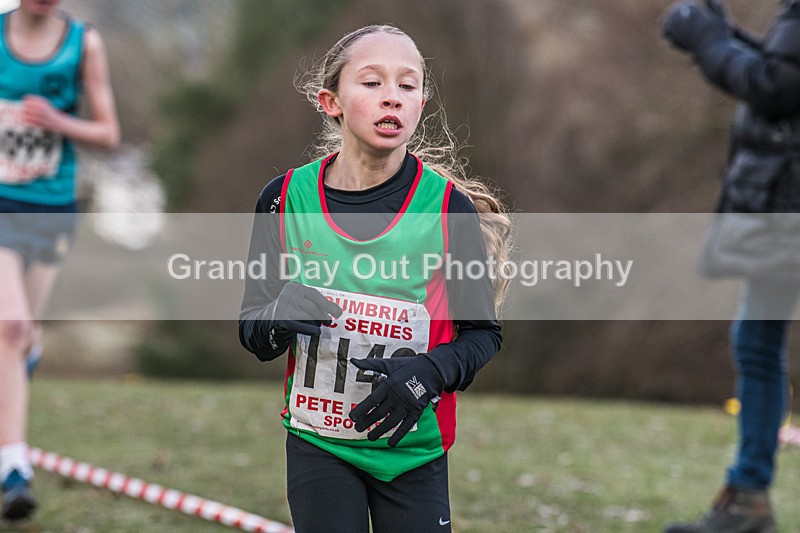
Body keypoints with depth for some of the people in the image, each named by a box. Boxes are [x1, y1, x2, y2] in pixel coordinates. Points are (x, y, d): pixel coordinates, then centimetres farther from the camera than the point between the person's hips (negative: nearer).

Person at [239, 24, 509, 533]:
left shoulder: (448, 206, -9)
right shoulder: (287, 199, -5)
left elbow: (484, 332, -2)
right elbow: (251, 330, 4)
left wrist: (429, 373, -21)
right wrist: (277, 319, -19)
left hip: (413, 448, 0)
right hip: (318, 444, 1)